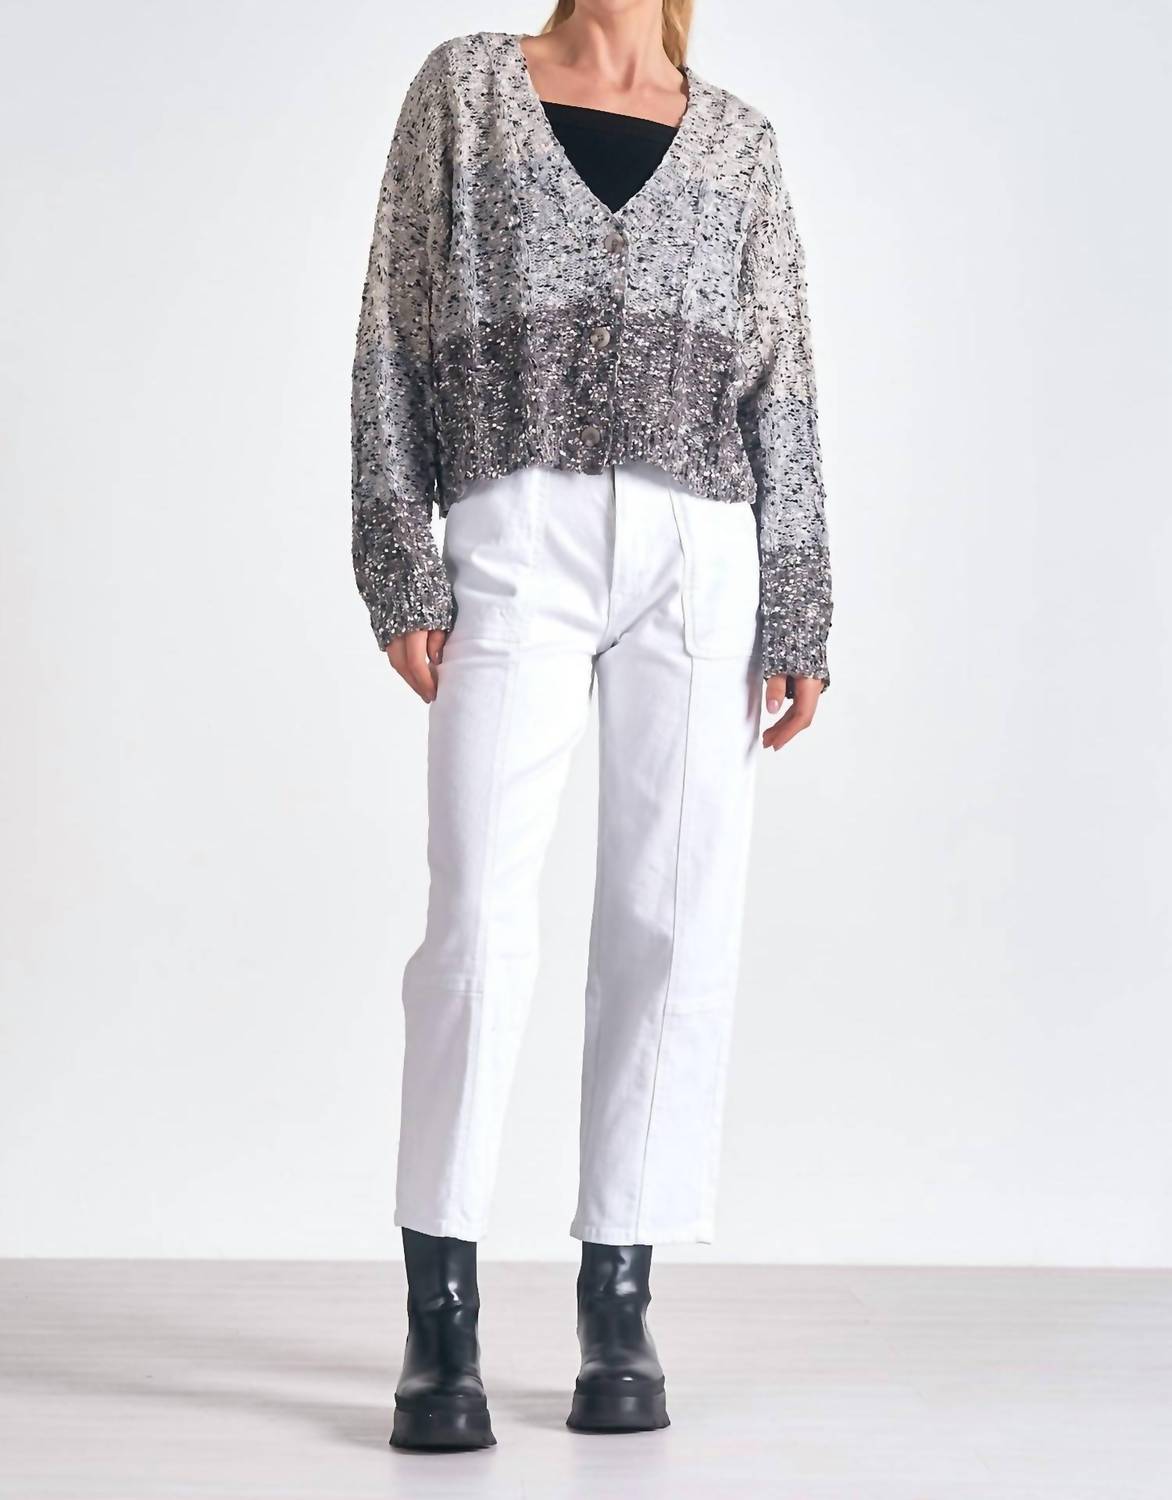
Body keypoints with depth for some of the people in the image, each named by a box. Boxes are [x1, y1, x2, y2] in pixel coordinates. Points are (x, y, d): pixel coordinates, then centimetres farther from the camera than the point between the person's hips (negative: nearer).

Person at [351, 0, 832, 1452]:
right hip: (518, 540, -2)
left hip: (701, 552, 2)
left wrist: (797, 617, 6)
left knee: (674, 922, 0)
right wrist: (400, 569, -3)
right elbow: (395, 336, 6)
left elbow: (781, 383, 13)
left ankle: (619, 1302, 10)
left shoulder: (738, 138, 16)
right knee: (479, 913, -10)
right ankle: (441, 1317, -2)